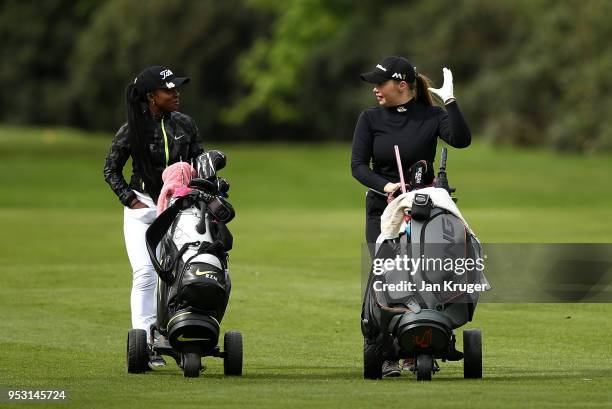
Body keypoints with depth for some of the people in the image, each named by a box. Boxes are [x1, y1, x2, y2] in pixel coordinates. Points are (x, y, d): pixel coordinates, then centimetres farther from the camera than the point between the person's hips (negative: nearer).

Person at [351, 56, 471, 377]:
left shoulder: (430, 117, 0)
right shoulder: (370, 119, 5)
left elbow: (461, 140, -17)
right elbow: (358, 165, -2)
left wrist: (449, 101, -22)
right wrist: (385, 186, -18)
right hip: (382, 208, 0)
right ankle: (388, 358, -10)